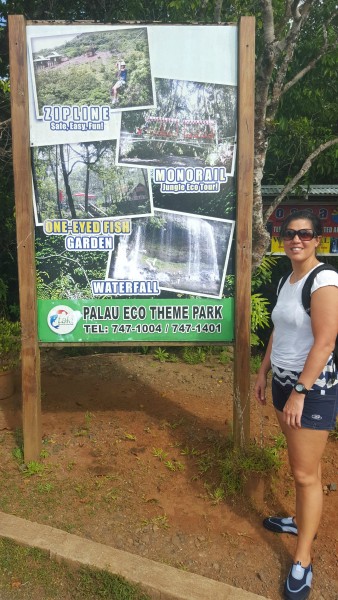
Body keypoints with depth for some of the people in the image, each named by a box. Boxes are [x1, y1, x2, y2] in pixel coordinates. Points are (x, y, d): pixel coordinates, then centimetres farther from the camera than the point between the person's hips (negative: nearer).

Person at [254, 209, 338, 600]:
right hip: (283, 382, 8)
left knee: (306, 473, 2)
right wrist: (263, 372, 16)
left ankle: (302, 562, 16)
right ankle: (302, 522, 40)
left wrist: (300, 392, -22)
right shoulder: (287, 280, 9)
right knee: (300, 464, 21)